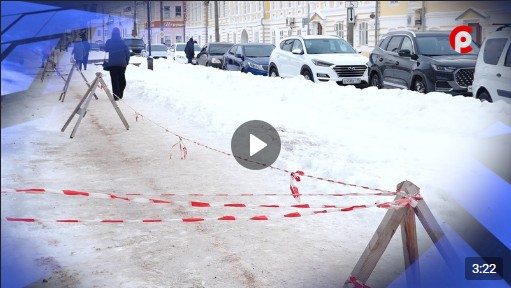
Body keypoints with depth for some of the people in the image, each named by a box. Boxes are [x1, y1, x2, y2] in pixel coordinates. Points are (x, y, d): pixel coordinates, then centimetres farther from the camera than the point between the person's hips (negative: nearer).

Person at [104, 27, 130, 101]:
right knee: (122, 79, 15)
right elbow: (127, 52, -2)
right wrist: (127, 61, 8)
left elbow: (106, 49, 14)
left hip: (112, 63, -1)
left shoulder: (109, 42, -3)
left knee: (115, 80, -2)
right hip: (122, 63, 1)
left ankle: (116, 96, -10)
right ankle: (120, 94, 19)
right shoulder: (122, 42, -3)